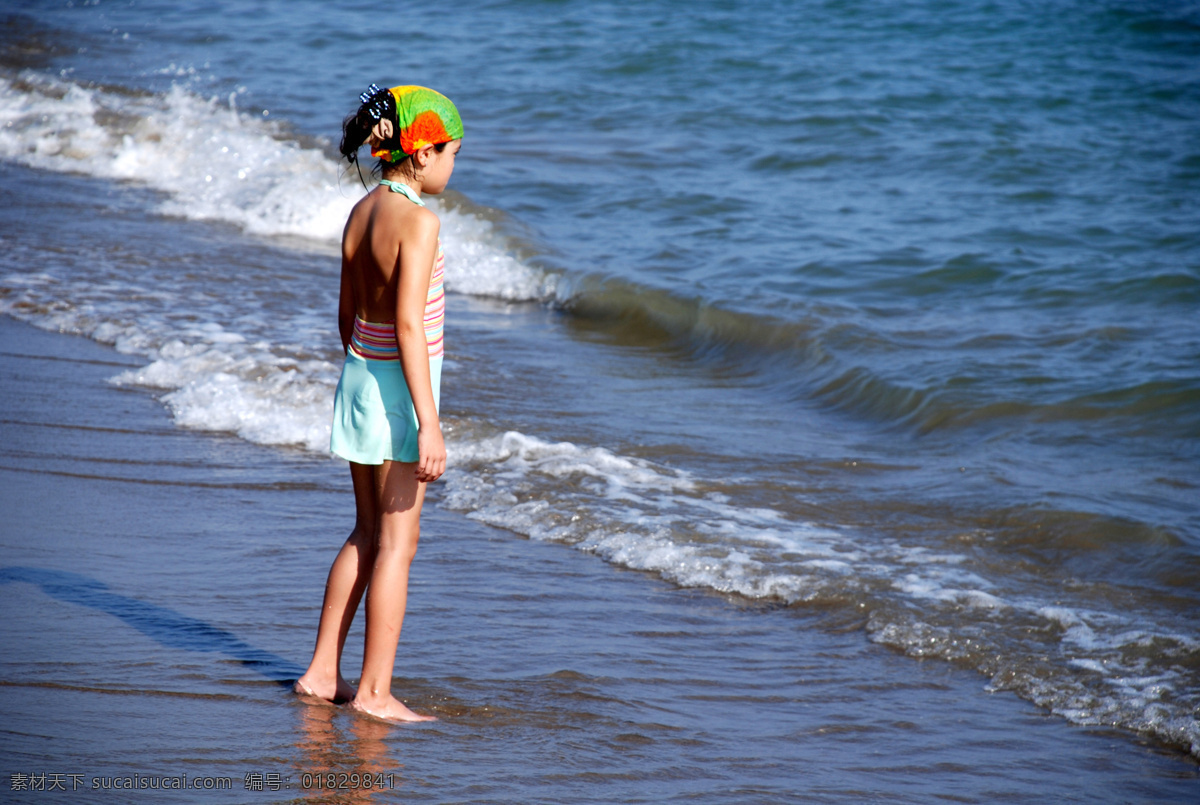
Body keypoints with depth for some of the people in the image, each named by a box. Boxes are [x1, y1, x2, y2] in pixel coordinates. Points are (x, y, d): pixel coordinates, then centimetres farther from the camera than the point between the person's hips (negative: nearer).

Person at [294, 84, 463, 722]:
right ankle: (374, 691, 5)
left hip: (359, 376, 8)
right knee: (397, 543, 1)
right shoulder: (418, 220, -18)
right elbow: (409, 324, -23)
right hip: (400, 386, -8)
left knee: (368, 533, 18)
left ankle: (322, 672, 21)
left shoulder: (361, 213, 7)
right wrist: (428, 424, -23)